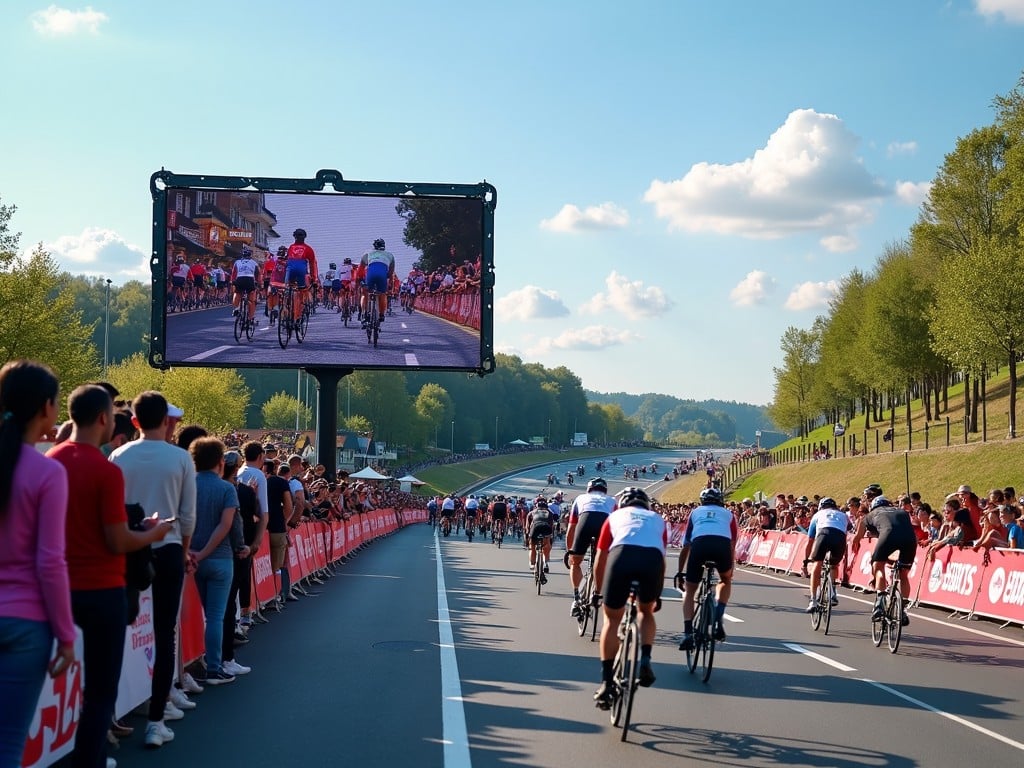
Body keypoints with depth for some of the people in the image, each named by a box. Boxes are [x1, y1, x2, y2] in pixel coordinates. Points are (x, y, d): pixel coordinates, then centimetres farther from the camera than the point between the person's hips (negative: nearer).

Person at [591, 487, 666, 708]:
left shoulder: (615, 517, 33)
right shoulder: (657, 519, 36)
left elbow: (599, 563, 32)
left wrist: (600, 593, 46)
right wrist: (657, 595, 53)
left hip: (622, 554, -1)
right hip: (653, 558, 1)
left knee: (612, 618, 16)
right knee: (646, 612, 28)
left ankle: (607, 682, 11)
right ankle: (645, 660, 7)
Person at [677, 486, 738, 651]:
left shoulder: (695, 513, 33)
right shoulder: (728, 514, 33)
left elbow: (685, 547, 33)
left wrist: (680, 571, 42)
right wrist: (731, 570, 45)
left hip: (699, 544, 0)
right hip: (723, 544, 0)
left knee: (689, 591, 16)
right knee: (726, 581, 30)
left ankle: (688, 633, 0)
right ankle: (718, 620, 10)